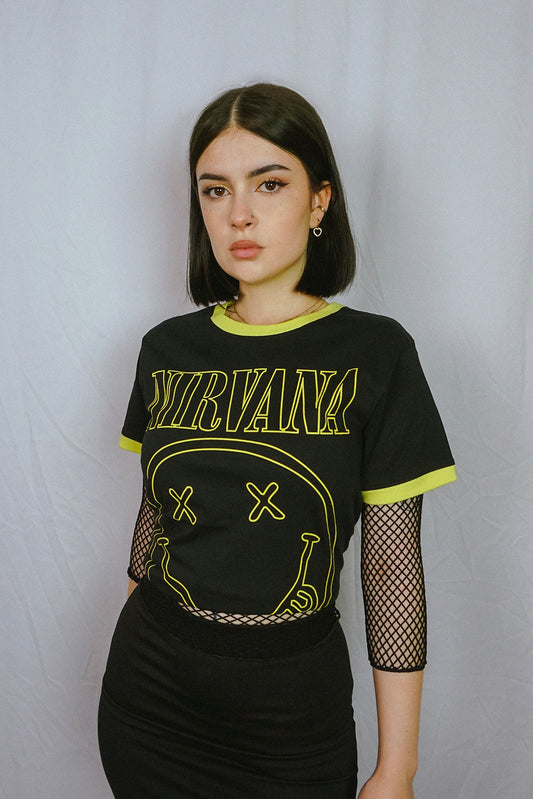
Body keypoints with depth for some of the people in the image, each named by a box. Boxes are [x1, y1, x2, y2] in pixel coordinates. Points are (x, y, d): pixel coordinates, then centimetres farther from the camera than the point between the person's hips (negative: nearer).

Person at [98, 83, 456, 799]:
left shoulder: (374, 355, -12)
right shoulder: (168, 349, -2)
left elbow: (394, 566, -11)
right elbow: (155, 511, 8)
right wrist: (138, 645, 16)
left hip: (294, 710, -2)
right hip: (149, 693, 3)